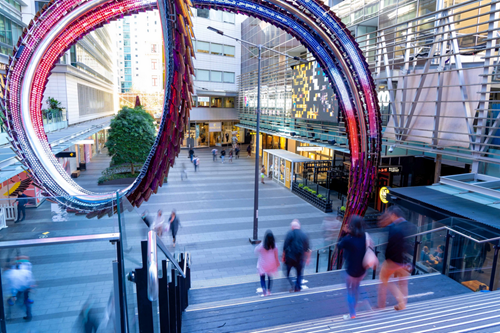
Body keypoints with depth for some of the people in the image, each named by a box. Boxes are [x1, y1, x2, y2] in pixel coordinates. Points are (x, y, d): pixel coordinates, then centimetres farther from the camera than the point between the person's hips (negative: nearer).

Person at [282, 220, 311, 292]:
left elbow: (285, 246, -8)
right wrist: (307, 258, 17)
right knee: (299, 273, 16)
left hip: (290, 257, -3)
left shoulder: (290, 234, -7)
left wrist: (283, 256, 1)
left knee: (287, 272, 10)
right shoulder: (304, 235, 4)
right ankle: (297, 287, 16)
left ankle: (292, 284, -6)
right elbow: (307, 248, 8)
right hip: (300, 258, 3)